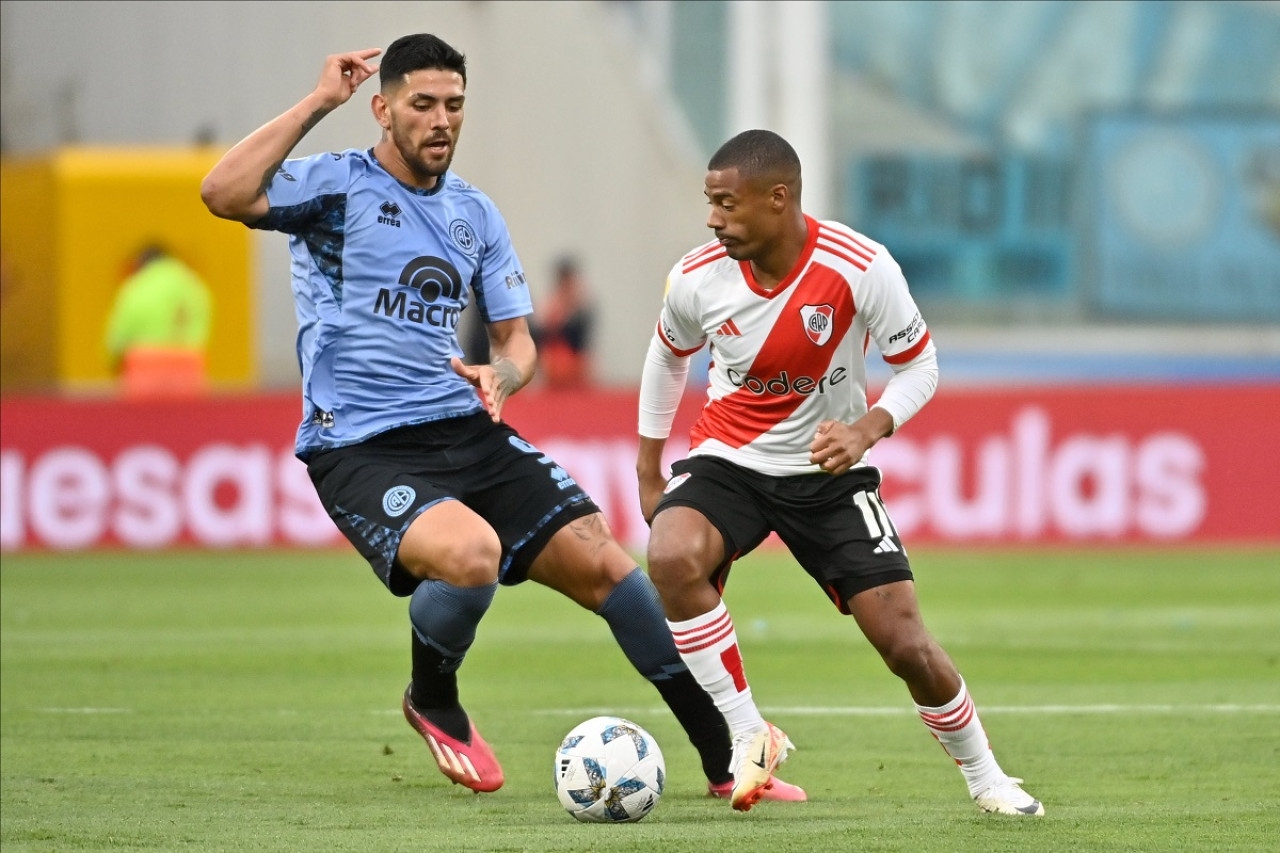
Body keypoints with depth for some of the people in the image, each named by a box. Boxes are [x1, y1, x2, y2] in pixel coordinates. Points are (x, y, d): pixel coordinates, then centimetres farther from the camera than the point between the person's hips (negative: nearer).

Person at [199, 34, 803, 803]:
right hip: (359, 449, -6)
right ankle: (433, 703, 1)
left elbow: (516, 338, 18)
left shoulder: (476, 214, 14)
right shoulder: (337, 185, -4)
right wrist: (318, 103, -20)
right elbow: (224, 194, -22)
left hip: (466, 432, 6)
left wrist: (502, 376, -7)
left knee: (601, 561, -5)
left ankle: (727, 759, 4)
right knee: (471, 553, -33)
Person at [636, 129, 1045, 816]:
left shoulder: (861, 269, -21)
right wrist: (649, 467, 11)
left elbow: (919, 365, -7)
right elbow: (668, 354, 10)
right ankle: (747, 735, -18)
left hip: (830, 474, -1)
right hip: (728, 462, 1)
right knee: (671, 557, -33)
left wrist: (869, 428, -26)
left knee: (905, 644, -7)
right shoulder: (697, 279, -13)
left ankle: (982, 775, 22)